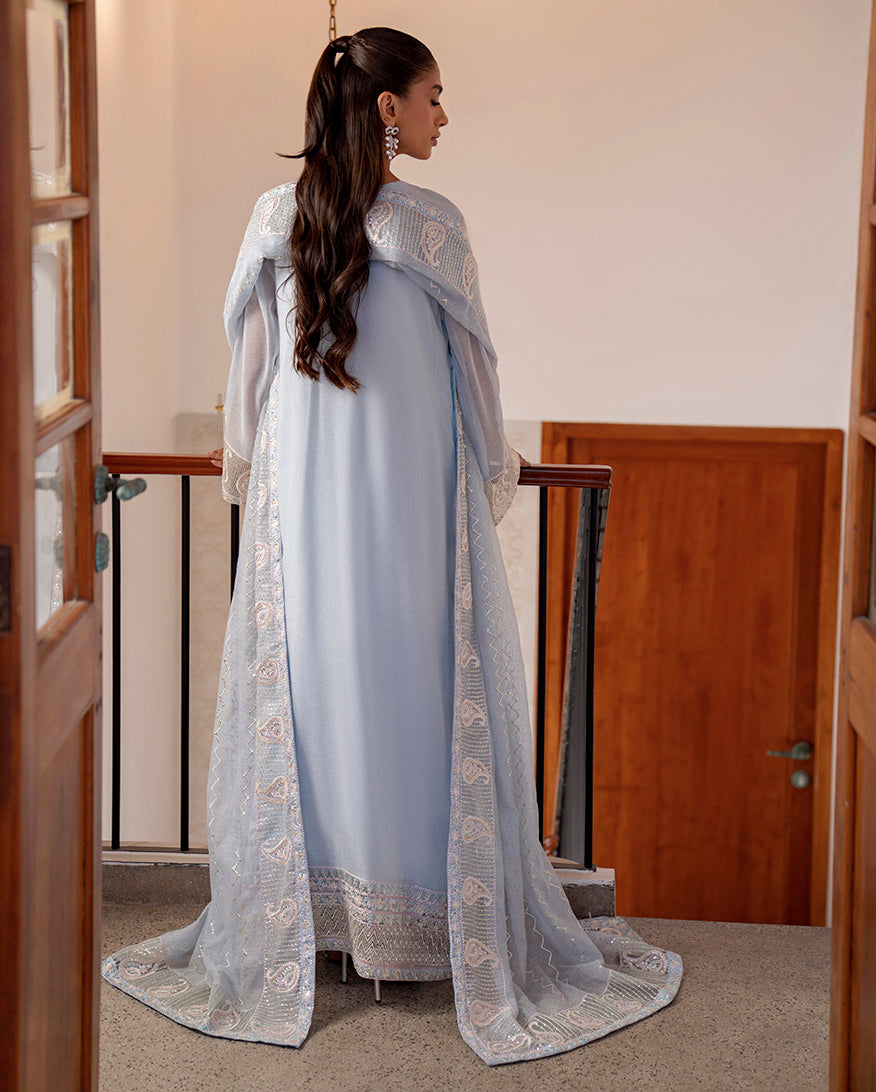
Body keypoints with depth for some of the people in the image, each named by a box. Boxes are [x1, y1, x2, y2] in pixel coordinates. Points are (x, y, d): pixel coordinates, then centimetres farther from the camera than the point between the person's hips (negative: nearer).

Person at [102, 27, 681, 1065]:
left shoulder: (274, 218, 1)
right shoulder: (430, 224, -9)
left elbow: (248, 361, 8)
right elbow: (472, 364, -1)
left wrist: (248, 468, 20)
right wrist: (494, 471, 13)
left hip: (301, 506, 3)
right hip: (414, 508, -3)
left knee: (306, 700, 9)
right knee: (428, 698, 5)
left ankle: (285, 929, 17)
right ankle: (454, 928, 13)